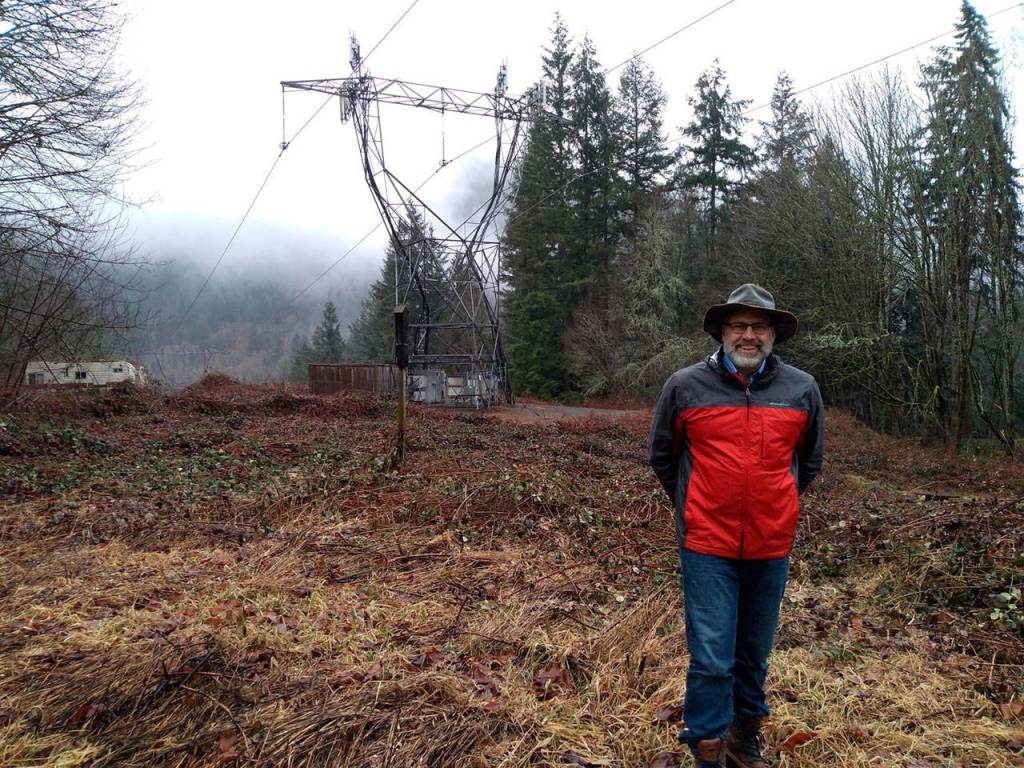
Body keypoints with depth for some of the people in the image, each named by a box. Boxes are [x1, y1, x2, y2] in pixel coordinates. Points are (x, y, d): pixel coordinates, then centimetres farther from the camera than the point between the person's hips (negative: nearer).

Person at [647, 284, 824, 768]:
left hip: (772, 547, 3)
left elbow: (809, 460, 16)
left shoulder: (802, 389, 0)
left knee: (754, 654, 17)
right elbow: (660, 456, 8)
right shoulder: (684, 386, -6)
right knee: (711, 659, -3)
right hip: (707, 547, -2)